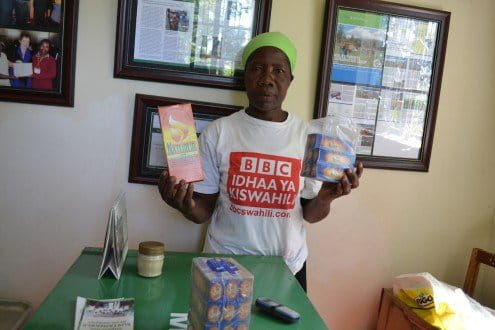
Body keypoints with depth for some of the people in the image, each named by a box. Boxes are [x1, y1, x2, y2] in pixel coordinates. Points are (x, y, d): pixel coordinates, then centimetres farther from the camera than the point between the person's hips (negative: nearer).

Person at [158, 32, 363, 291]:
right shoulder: (218, 132, -8)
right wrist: (186, 205, -26)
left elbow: (310, 215, 0)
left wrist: (324, 199, -21)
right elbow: (204, 211, -4)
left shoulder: (308, 135, -5)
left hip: (287, 267, 1)